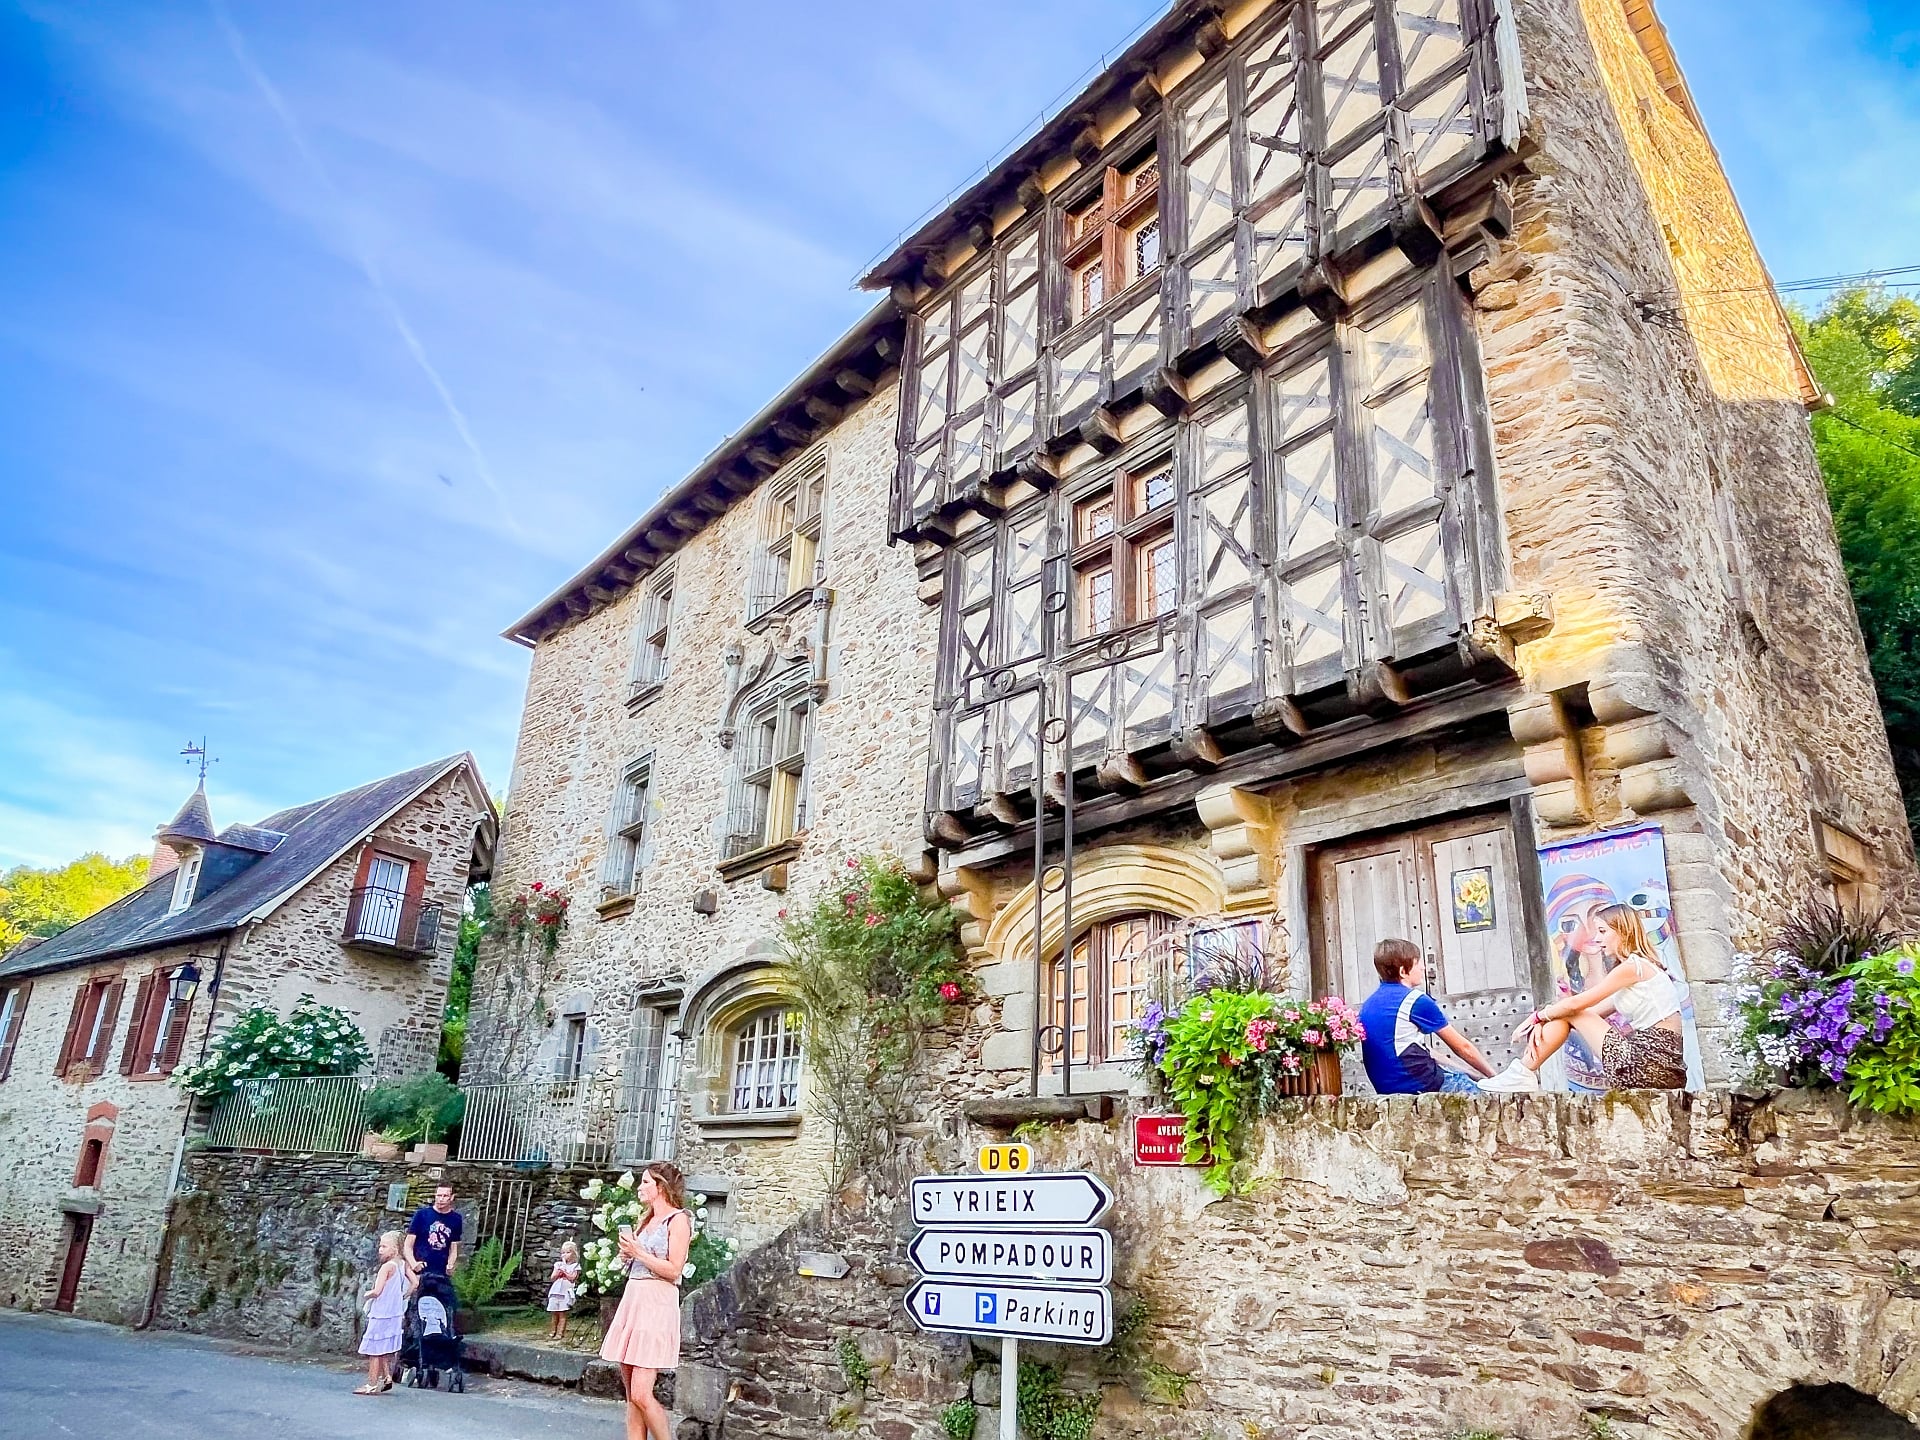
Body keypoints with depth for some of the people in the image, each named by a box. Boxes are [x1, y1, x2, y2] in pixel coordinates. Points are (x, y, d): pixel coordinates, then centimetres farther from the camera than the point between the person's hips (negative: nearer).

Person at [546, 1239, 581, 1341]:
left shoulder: (575, 1266, 4)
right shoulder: (558, 1264, 13)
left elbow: (572, 1278, -6)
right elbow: (553, 1277, 8)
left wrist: (564, 1272, -9)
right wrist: (559, 1271, -8)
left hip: (566, 1292, -4)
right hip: (555, 1291, 4)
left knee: (562, 1314, -4)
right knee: (554, 1314, 5)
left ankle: (560, 1333, -1)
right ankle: (552, 1332, 12)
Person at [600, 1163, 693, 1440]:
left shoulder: (678, 1220, -6)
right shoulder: (646, 1221, 18)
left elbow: (673, 1271, -13)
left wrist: (638, 1252, -11)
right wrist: (627, 1255, 5)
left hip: (656, 1304, -8)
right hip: (632, 1299, 8)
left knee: (641, 1394, -13)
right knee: (631, 1395, 7)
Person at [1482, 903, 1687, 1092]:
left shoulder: (1633, 966, -8)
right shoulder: (1638, 968, 22)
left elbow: (1577, 1003, -10)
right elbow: (1593, 1013, 16)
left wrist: (1538, 1016, 5)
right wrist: (1543, 1023, 3)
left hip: (1653, 1059, -9)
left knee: (1568, 1012, -2)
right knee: (1563, 1012, 8)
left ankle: (1522, 1075, 2)